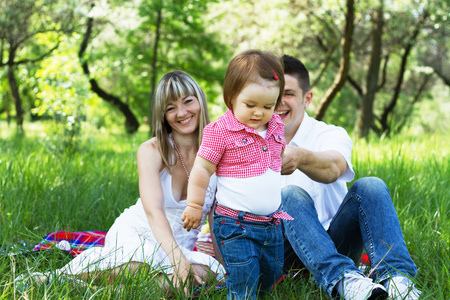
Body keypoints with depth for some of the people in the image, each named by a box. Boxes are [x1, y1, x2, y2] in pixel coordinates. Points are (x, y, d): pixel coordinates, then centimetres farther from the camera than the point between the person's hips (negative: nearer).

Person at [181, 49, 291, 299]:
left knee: (271, 274, 17)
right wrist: (194, 206, -6)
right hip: (235, 226, -7)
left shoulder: (276, 127, 6)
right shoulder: (220, 131, -15)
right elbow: (202, 169, -9)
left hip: (271, 223, 7)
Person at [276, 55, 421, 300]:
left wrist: (300, 157, -50)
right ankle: (342, 279, -50)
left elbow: (333, 168, -27)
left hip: (335, 243, 0)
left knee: (370, 186, -24)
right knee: (290, 195, -30)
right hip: (287, 249, 0)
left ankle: (396, 277, -39)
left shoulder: (331, 135, 0)